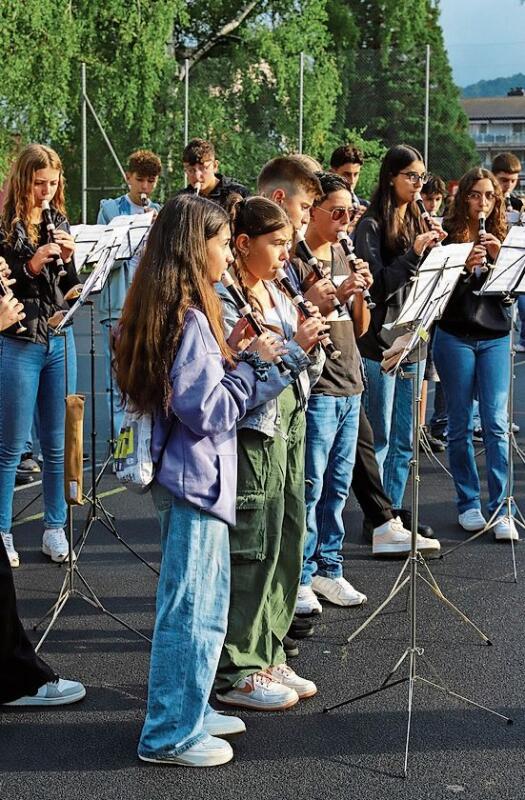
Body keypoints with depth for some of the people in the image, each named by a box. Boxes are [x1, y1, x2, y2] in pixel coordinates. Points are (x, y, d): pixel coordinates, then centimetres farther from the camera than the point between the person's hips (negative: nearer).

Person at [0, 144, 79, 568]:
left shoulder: (59, 222, 8)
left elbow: (73, 287, 10)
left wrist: (68, 258, -8)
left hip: (59, 339, 5)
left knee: (58, 444, 10)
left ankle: (55, 528, 20)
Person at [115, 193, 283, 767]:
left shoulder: (177, 311, 9)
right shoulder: (189, 318, -21)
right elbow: (211, 413, -22)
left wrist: (243, 360, 6)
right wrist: (252, 363, -12)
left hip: (193, 476, 10)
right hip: (195, 478, -10)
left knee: (202, 605, 20)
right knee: (192, 610, 0)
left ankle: (189, 711, 32)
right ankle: (170, 735, 11)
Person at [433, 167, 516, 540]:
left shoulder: (502, 236, 8)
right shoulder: (448, 235, -2)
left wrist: (499, 257, -14)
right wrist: (465, 265, -23)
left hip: (496, 337, 2)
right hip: (455, 337, -2)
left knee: (497, 423, -4)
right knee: (460, 424, 6)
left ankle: (501, 509, -3)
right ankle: (468, 503, 17)